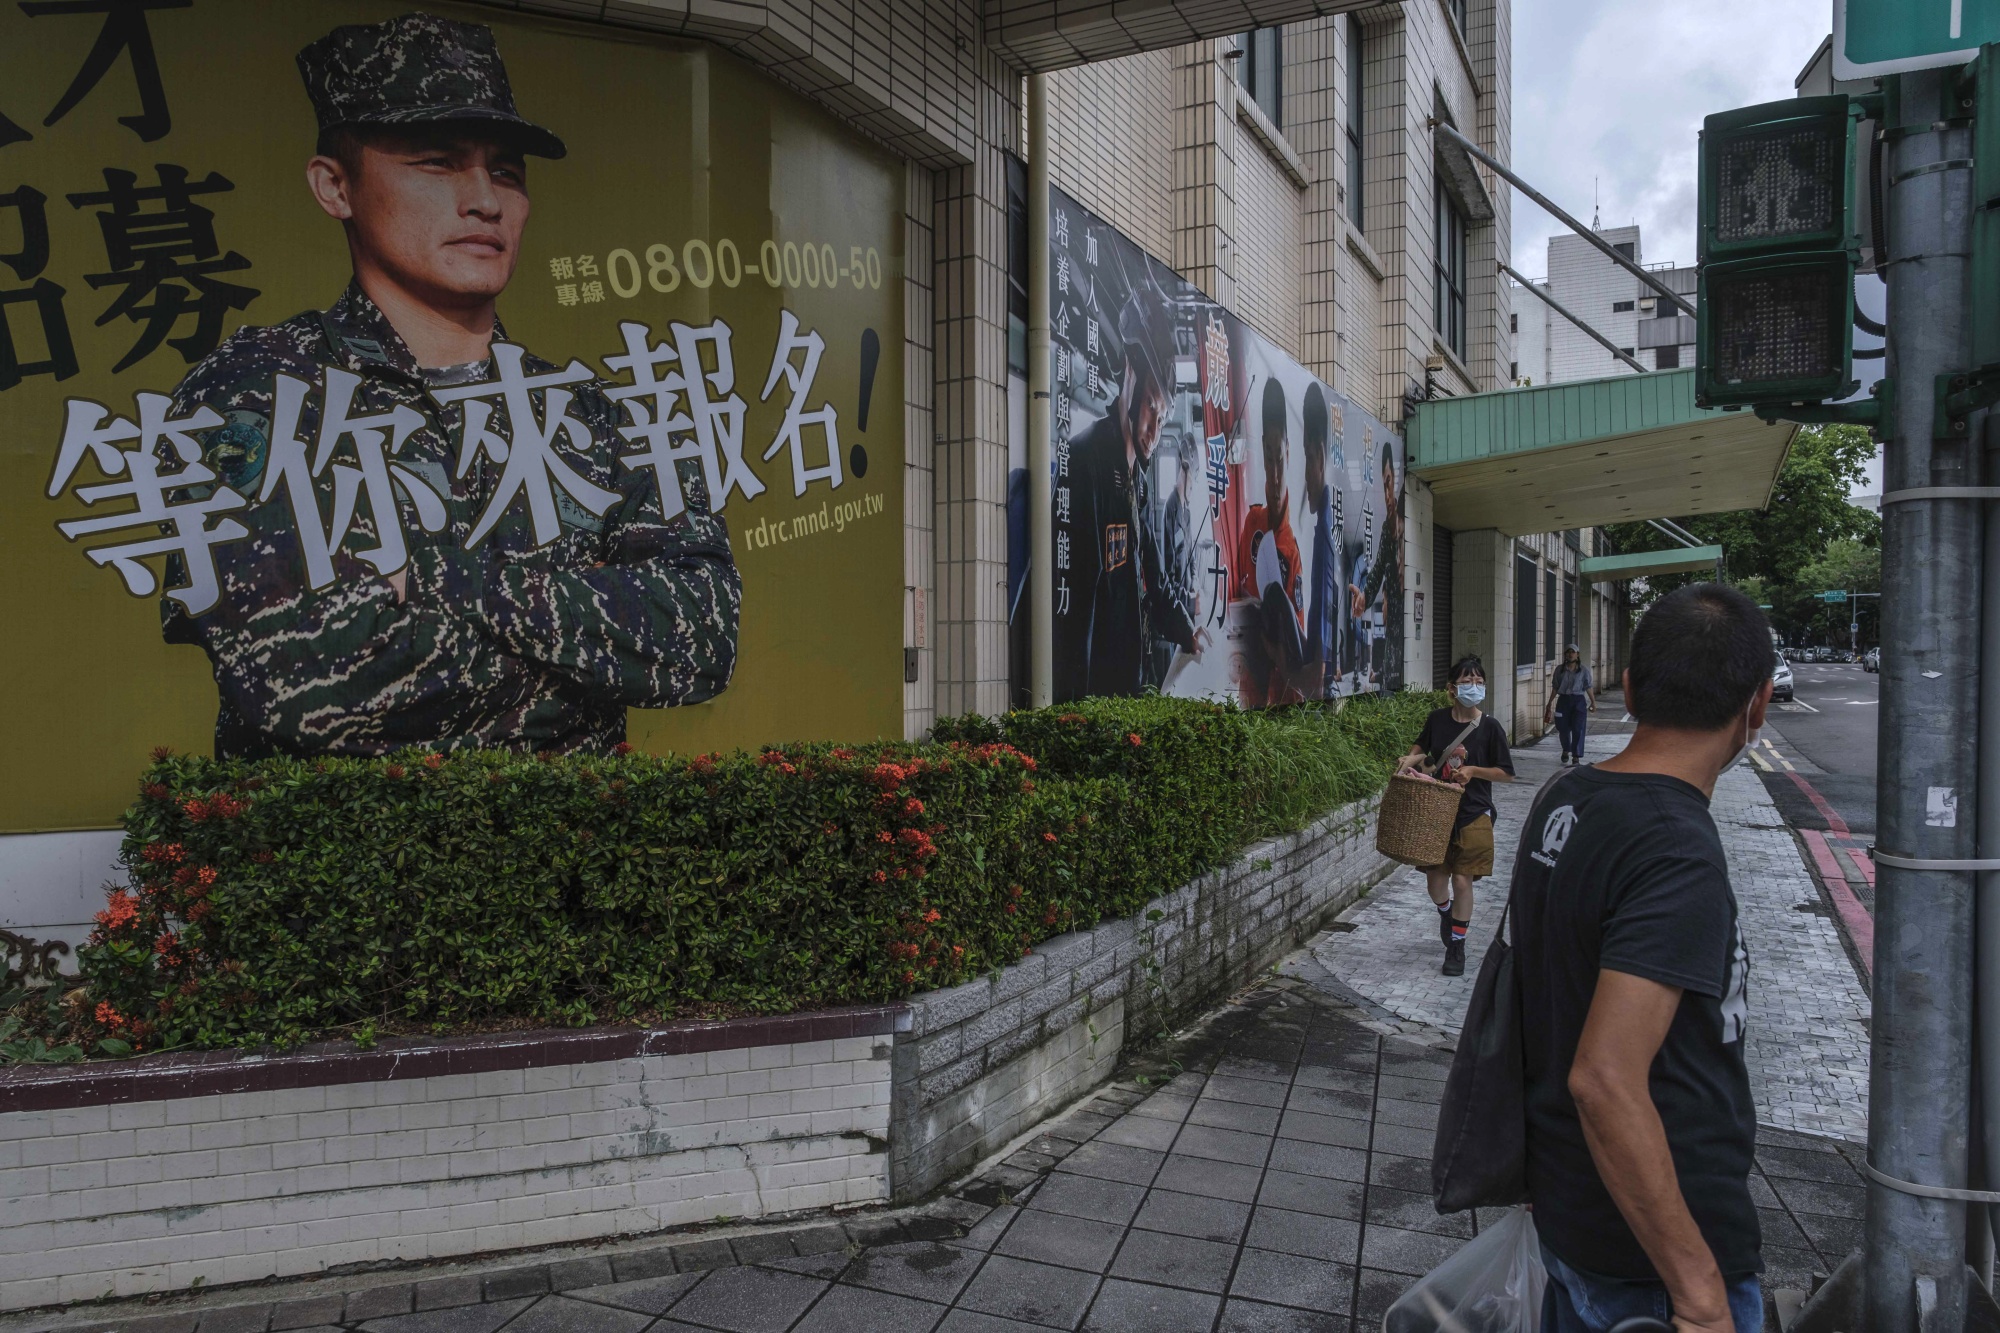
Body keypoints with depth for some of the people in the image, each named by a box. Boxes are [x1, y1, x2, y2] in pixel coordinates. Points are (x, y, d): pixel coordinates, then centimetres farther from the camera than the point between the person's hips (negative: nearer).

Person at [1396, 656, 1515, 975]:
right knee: (1435, 879, 6)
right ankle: (1447, 914, 42)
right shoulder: (1437, 719, -1)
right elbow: (1421, 747, 18)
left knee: (1462, 880, -2)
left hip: (1473, 816, -2)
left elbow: (1507, 773, -3)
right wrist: (1409, 760, -2)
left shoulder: (1490, 727, -9)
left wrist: (1472, 771, -15)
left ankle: (1456, 945, 16)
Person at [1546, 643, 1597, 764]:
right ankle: (1566, 750, 33)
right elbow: (1555, 688, 8)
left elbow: (1589, 687, -1)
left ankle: (1576, 757, 0)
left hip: (1578, 701, -2)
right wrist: (1550, 703, 7)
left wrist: (1593, 701, -7)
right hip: (1563, 700, 2)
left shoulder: (1584, 670, 0)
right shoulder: (1559, 670, 4)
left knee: (1578, 729, -6)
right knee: (1563, 728, 7)